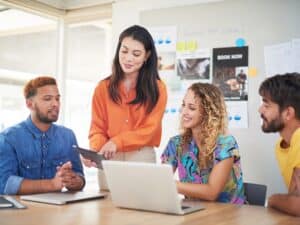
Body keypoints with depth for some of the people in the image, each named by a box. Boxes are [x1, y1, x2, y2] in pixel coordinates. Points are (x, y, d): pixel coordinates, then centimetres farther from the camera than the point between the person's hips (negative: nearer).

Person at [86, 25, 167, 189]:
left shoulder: (157, 88, 0)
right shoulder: (104, 87, 5)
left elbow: (150, 130, -6)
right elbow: (97, 128, 5)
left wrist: (117, 142, -20)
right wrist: (95, 150, -17)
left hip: (142, 159, -1)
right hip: (109, 160, 2)